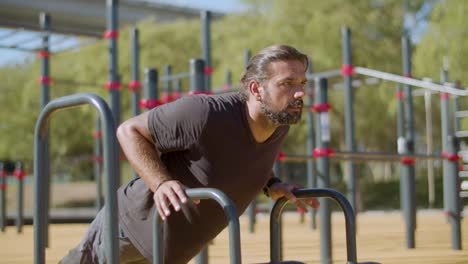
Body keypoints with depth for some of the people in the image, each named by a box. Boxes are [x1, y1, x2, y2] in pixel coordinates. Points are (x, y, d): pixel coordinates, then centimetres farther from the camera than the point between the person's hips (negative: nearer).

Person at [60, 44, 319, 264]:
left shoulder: (280, 125, -10)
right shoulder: (206, 114, -34)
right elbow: (129, 130, -23)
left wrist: (271, 185, -7)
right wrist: (161, 183, -37)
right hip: (135, 224, -7)